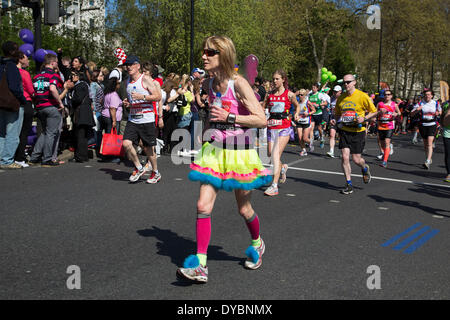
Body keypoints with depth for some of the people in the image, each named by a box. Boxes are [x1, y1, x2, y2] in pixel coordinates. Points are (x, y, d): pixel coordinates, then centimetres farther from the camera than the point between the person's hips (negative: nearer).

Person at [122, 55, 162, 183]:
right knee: (126, 143, -11)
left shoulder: (146, 79, -5)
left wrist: (142, 97, -22)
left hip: (147, 119, -6)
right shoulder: (128, 82, 15)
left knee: (148, 148, 2)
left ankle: (156, 173, 23)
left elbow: (158, 97, -11)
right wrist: (127, 103, 8)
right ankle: (139, 168, 10)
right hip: (132, 119, 6)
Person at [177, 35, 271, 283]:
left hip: (239, 153, -6)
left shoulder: (238, 83, -14)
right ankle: (200, 265, -2)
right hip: (215, 150, 6)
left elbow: (262, 120, -19)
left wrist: (228, 117, -20)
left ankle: (257, 244, 41)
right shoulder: (211, 83, 7)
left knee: (244, 209, 11)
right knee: (203, 205, -6)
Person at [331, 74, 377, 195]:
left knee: (356, 159, 0)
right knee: (345, 157, -6)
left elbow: (374, 112, -1)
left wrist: (364, 118, -17)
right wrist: (335, 120, -2)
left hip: (358, 131, -3)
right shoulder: (341, 98, 5)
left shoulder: (362, 96, -8)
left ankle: (365, 168, 37)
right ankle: (349, 184, 6)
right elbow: (337, 113, 20)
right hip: (345, 131, 3)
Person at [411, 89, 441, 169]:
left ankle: (428, 162, -20)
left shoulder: (436, 103, 3)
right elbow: (412, 114, -5)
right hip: (422, 125, 1)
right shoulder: (420, 104, -1)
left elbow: (440, 111, 19)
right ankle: (429, 159, 30)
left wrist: (438, 113, -5)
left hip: (432, 125, -1)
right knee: (425, 143, 12)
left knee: (429, 143, -14)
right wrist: (417, 110, -25)